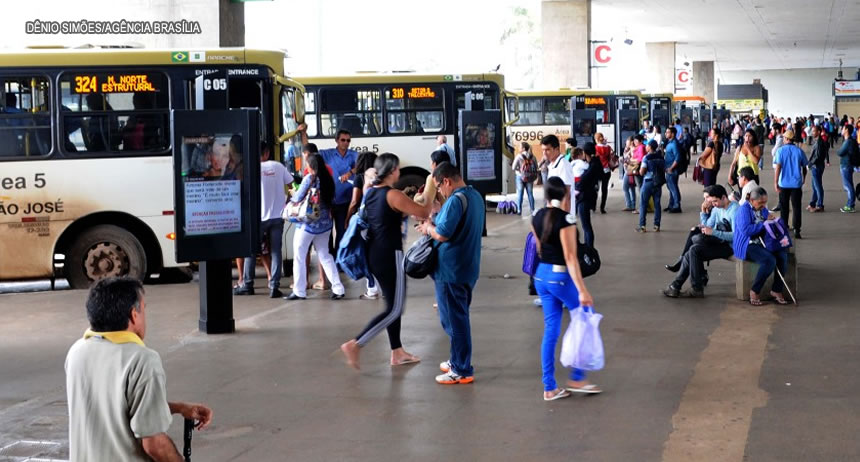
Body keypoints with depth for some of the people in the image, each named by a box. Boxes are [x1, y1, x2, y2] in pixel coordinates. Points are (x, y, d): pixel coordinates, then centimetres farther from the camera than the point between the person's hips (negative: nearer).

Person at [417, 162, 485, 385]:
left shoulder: (455, 201, -21)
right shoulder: (475, 196, 10)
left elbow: (442, 234, -26)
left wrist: (428, 228, -6)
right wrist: (434, 225, 10)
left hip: (451, 271, -10)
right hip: (467, 268, 10)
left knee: (454, 320, -1)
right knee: (459, 317, 21)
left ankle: (462, 370, 5)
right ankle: (458, 360, 32)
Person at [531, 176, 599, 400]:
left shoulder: (537, 217, 4)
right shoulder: (566, 219, -18)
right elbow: (570, 257, -21)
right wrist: (582, 290, -21)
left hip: (541, 275, 7)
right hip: (561, 277, -7)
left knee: (550, 331, 10)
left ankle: (549, 388, 11)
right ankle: (577, 378, 13)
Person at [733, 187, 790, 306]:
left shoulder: (763, 209, 17)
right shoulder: (744, 209, -8)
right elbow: (745, 230, -21)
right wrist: (764, 223, -15)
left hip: (763, 243, 7)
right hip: (747, 245, -7)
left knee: (783, 256, -22)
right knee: (770, 260, -32)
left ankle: (776, 290, -11)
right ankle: (754, 292, -16)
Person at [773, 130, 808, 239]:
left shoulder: (781, 150, -6)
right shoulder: (799, 151, -1)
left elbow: (777, 167, -11)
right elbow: (804, 167, 7)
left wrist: (775, 182, -8)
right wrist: (803, 179, 25)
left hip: (783, 184, 0)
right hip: (796, 183, 1)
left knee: (784, 207, 11)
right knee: (796, 207, 1)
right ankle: (796, 230, -6)